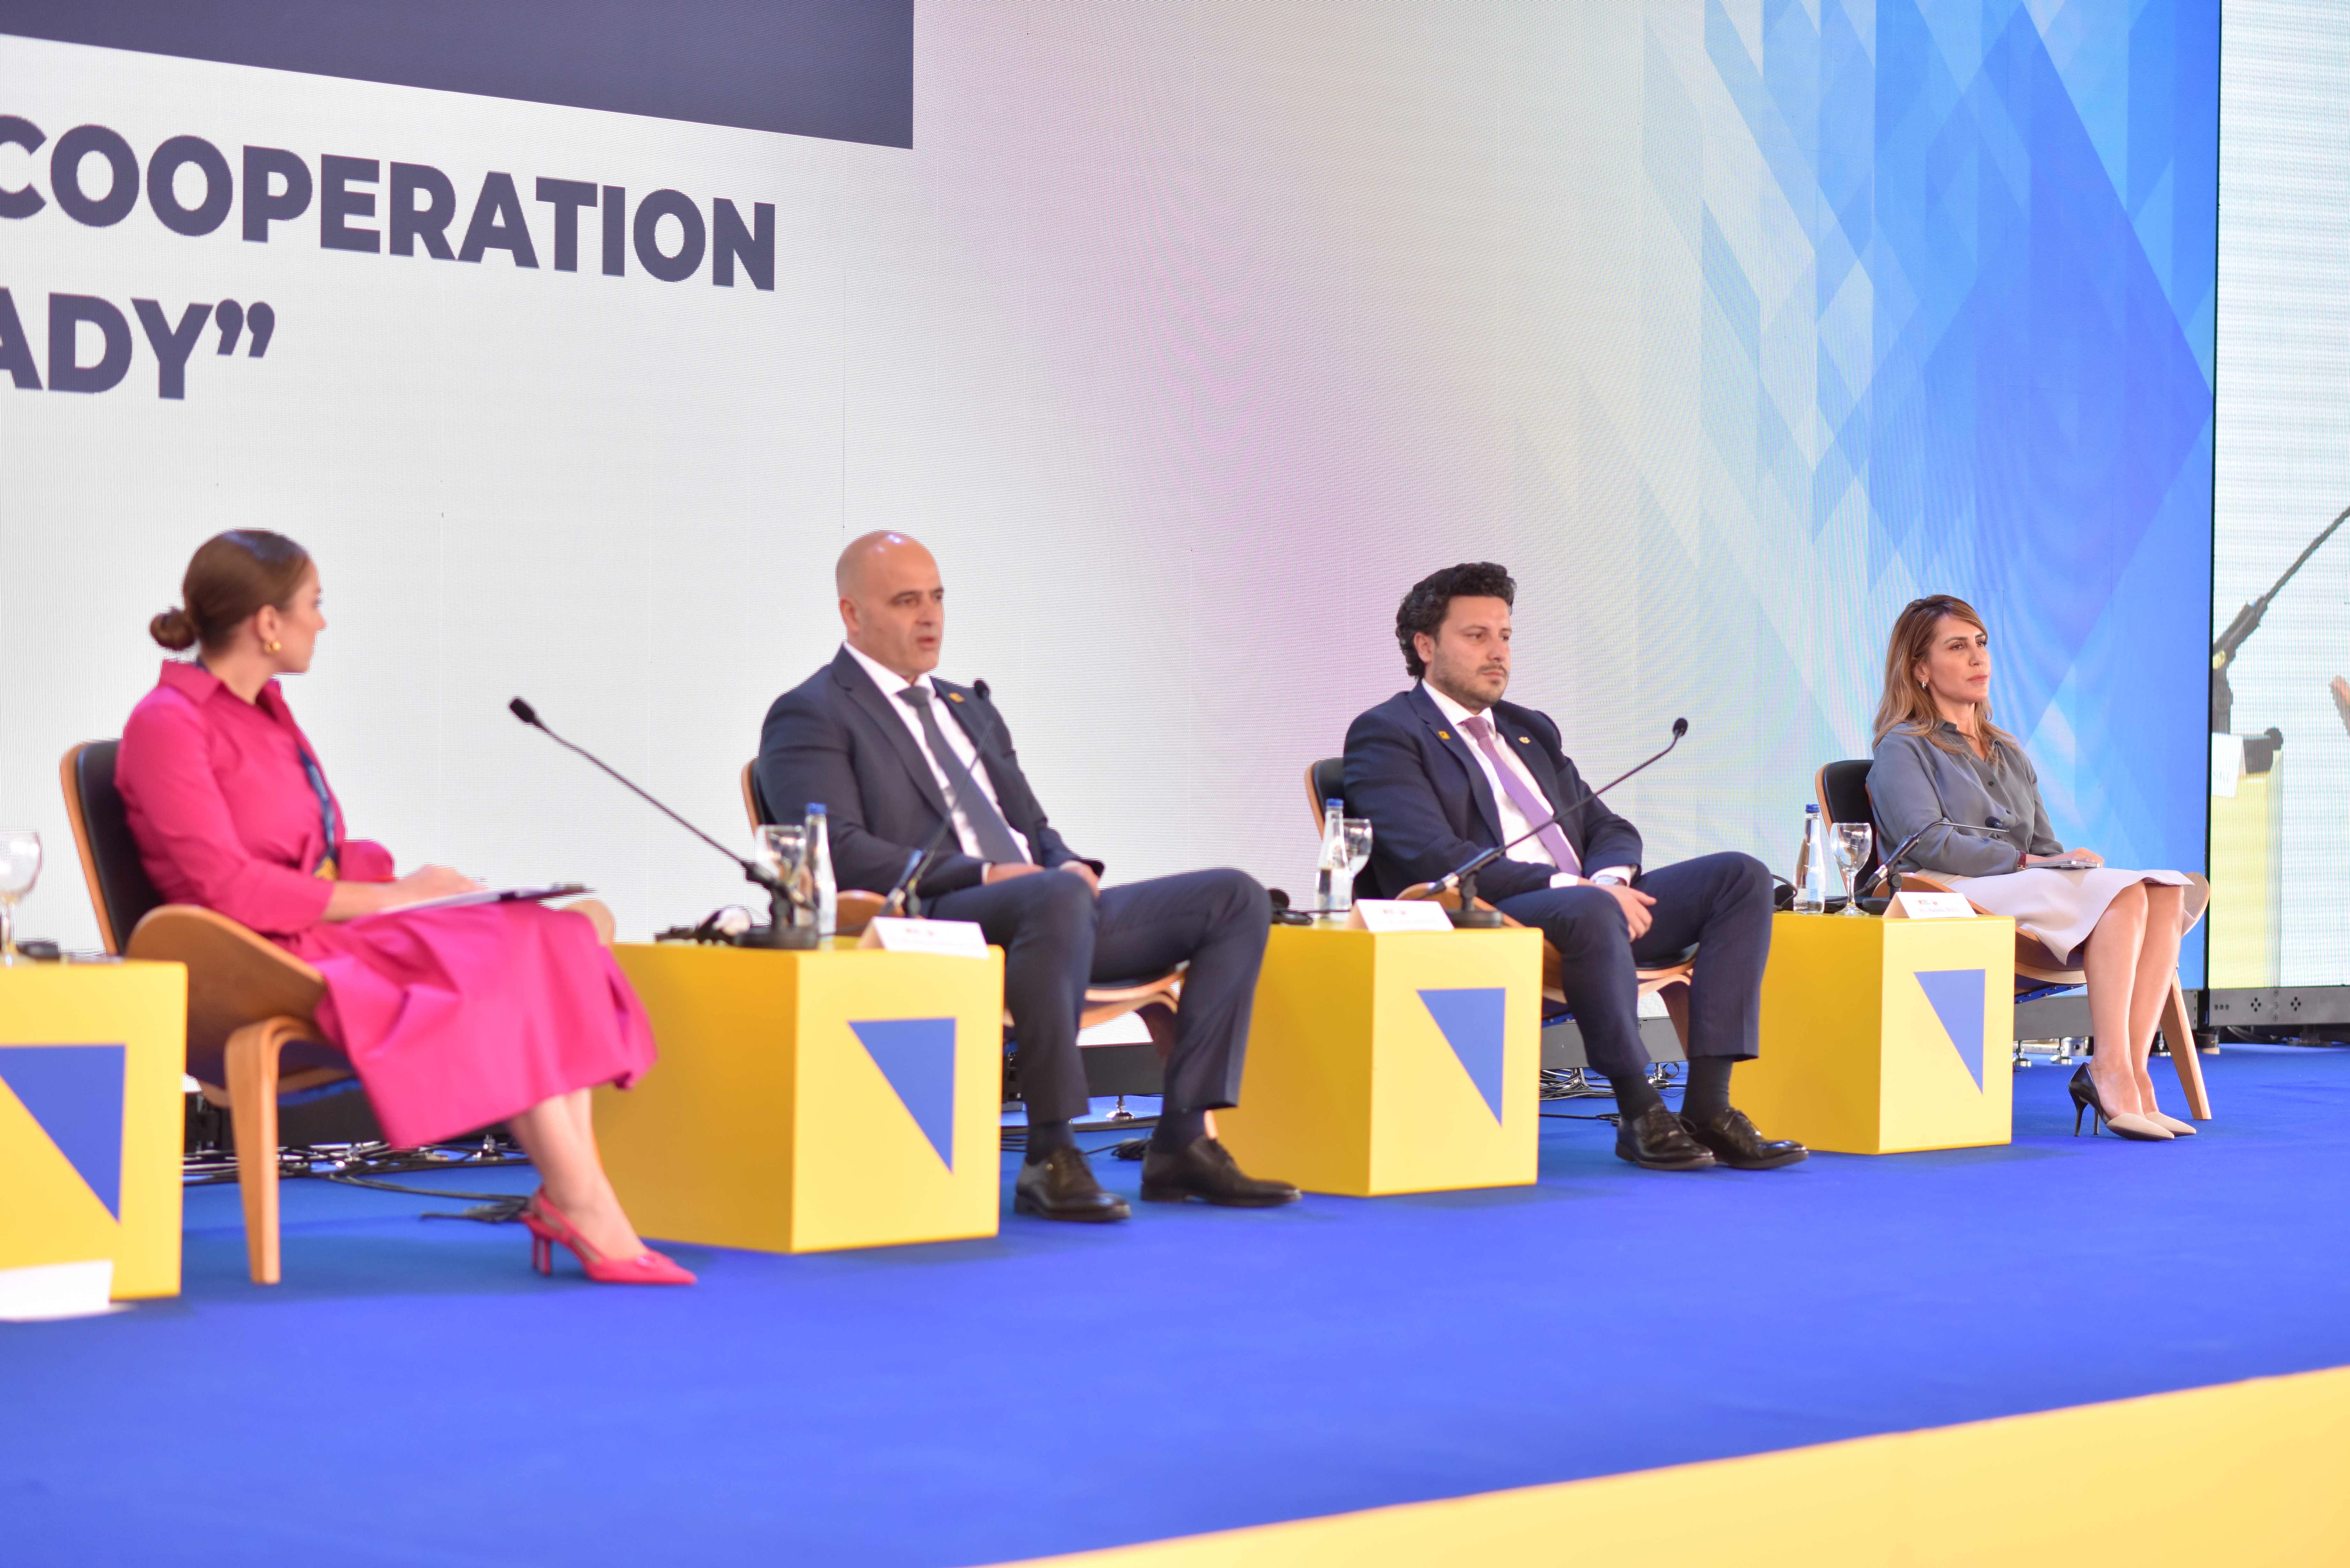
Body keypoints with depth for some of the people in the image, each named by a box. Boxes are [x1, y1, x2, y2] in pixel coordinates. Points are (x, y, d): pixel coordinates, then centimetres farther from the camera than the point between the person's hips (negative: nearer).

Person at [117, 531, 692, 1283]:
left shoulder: (266, 713, 21)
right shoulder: (166, 726, -7)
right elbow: (226, 887, -16)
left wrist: (415, 879, -1)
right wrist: (386, 898, -14)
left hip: (334, 931, 8)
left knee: (562, 938, -16)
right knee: (502, 959, -27)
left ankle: (568, 1199, -25)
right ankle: (584, 1214, -23)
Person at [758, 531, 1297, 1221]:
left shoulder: (970, 709, 29)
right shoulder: (811, 717, 3)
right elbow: (841, 852, -12)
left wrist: (1069, 865, 1)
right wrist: (984, 875, -18)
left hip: (1042, 910, 8)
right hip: (927, 927, -8)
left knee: (1236, 898, -7)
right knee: (1057, 897, -41)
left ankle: (1183, 1141, -16)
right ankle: (1051, 1158, -34)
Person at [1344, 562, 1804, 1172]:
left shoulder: (1531, 730, 27)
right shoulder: (1385, 734, 2)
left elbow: (1610, 829, 22)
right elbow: (1436, 857, -13)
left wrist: (1609, 880, -5)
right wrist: (1571, 886, -20)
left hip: (1587, 901, 8)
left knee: (1741, 876, -12)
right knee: (1587, 911, -40)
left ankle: (1708, 1104, -22)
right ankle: (1640, 1115, -26)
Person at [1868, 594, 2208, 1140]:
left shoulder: (2010, 755, 32)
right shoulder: (1902, 749, 8)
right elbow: (1928, 844, -8)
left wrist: (2073, 862, -1)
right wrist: (2024, 862, -13)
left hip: (2027, 891, 7)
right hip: (1957, 898, -7)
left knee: (2166, 893, -22)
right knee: (2124, 893, -30)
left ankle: (2132, 1070, -35)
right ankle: (2111, 1070, -37)